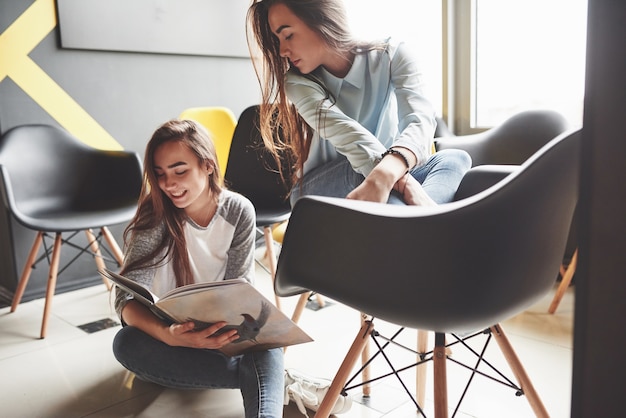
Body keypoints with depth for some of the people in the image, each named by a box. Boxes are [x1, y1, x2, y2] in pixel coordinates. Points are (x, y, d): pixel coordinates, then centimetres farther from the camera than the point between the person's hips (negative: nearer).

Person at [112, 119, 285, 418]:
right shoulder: (155, 215, -17)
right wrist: (167, 335, -48)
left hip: (221, 331, 0)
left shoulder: (239, 211, -12)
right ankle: (272, 376, -29)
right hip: (166, 331, 0)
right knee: (126, 344, -33)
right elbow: (127, 297, -27)